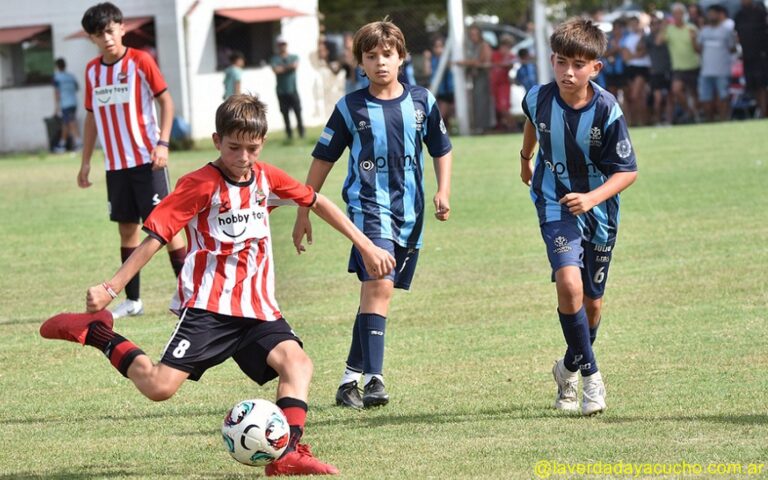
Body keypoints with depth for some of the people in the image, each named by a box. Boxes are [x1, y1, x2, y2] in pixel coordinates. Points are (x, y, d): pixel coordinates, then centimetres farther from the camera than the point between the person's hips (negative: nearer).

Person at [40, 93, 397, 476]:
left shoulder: (265, 178, 8)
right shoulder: (201, 185, -9)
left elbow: (316, 202, 21)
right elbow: (155, 237, -11)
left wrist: (364, 245, 19)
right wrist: (111, 288, -16)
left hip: (258, 308, 5)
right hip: (208, 305, -5)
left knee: (296, 362, -20)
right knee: (159, 385, -16)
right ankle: (97, 333, 6)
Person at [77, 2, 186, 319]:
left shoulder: (140, 61, -7)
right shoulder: (92, 71, 8)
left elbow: (166, 101, -5)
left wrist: (162, 143, -15)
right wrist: (86, 161, 15)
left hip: (147, 160, -5)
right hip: (115, 163, 5)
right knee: (127, 227, 8)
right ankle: (132, 300, 13)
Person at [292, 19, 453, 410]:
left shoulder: (422, 101, 5)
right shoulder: (350, 108, -1)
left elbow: (441, 150, 18)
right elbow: (323, 159, 6)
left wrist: (443, 191, 4)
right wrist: (304, 213, 6)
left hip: (410, 213, 4)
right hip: (368, 206, -4)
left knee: (375, 295, 10)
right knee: (379, 286, -21)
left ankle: (351, 378, 20)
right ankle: (373, 378, -23)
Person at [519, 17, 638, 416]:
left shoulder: (607, 110, -22)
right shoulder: (539, 98, -15)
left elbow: (627, 171, -16)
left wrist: (592, 198, -33)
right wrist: (525, 156, 30)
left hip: (598, 209, 0)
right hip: (556, 206, 0)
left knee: (592, 301, 11)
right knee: (569, 283, -24)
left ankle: (570, 368, 38)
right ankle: (591, 375, -12)